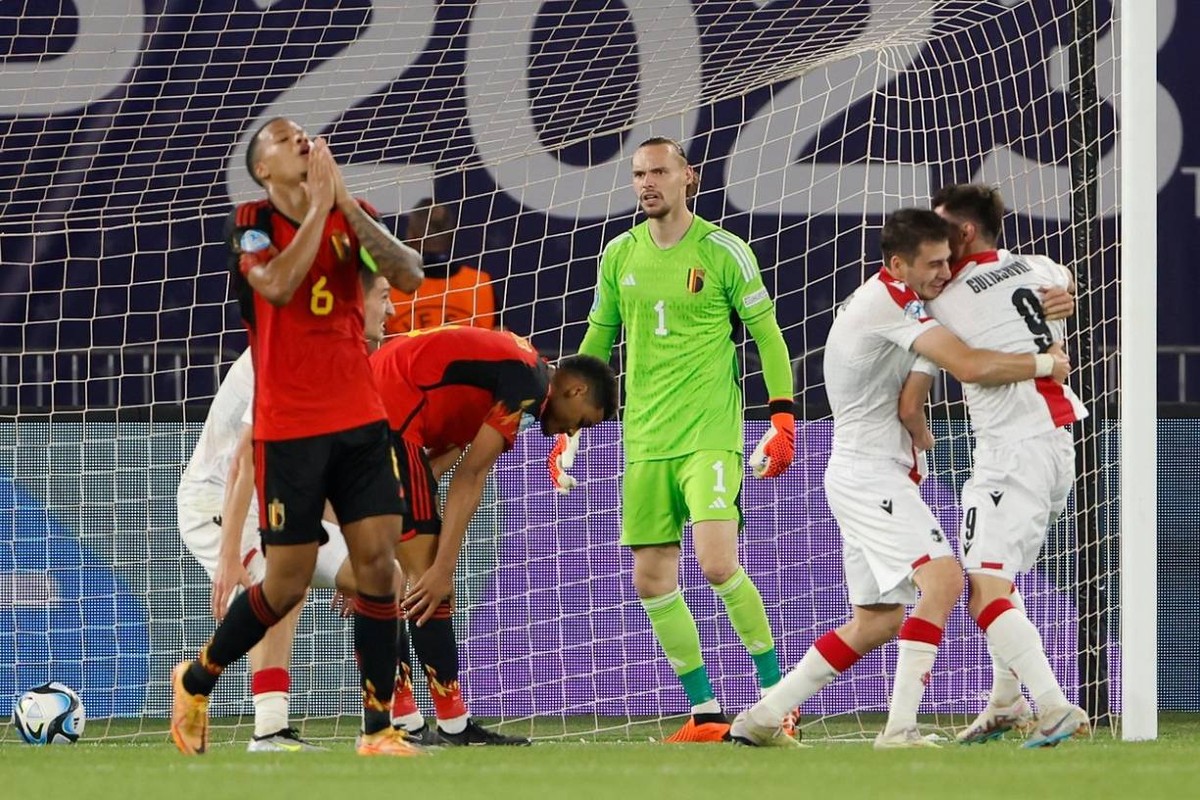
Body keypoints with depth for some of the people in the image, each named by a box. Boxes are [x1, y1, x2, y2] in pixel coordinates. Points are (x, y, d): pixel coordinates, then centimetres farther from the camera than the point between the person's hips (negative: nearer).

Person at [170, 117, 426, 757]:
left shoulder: (348, 217, 6)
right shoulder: (251, 223, -6)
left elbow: (408, 276, -10)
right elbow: (278, 285, -26)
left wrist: (346, 202, -16)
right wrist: (318, 206, -20)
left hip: (361, 421, 4)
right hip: (288, 431, -4)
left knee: (378, 562, -5)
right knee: (288, 583, -1)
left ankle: (378, 730, 0)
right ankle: (195, 681, 23)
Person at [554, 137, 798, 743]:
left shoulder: (723, 251, -4)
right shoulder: (618, 256, 9)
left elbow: (767, 334, 0)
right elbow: (596, 344, 19)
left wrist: (782, 418, -8)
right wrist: (568, 427, 15)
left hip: (710, 436, -5)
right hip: (644, 441, 5)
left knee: (718, 563, -19)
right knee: (651, 581, 1)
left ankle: (776, 693, -4)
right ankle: (706, 714, 10)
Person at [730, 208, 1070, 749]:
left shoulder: (879, 300, 18)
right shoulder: (892, 299, -15)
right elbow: (970, 366, -23)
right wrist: (1044, 365, -12)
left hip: (860, 475, 11)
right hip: (869, 472, -11)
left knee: (877, 619, 13)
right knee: (943, 576, -23)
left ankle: (761, 717, 17)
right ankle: (900, 728, -30)